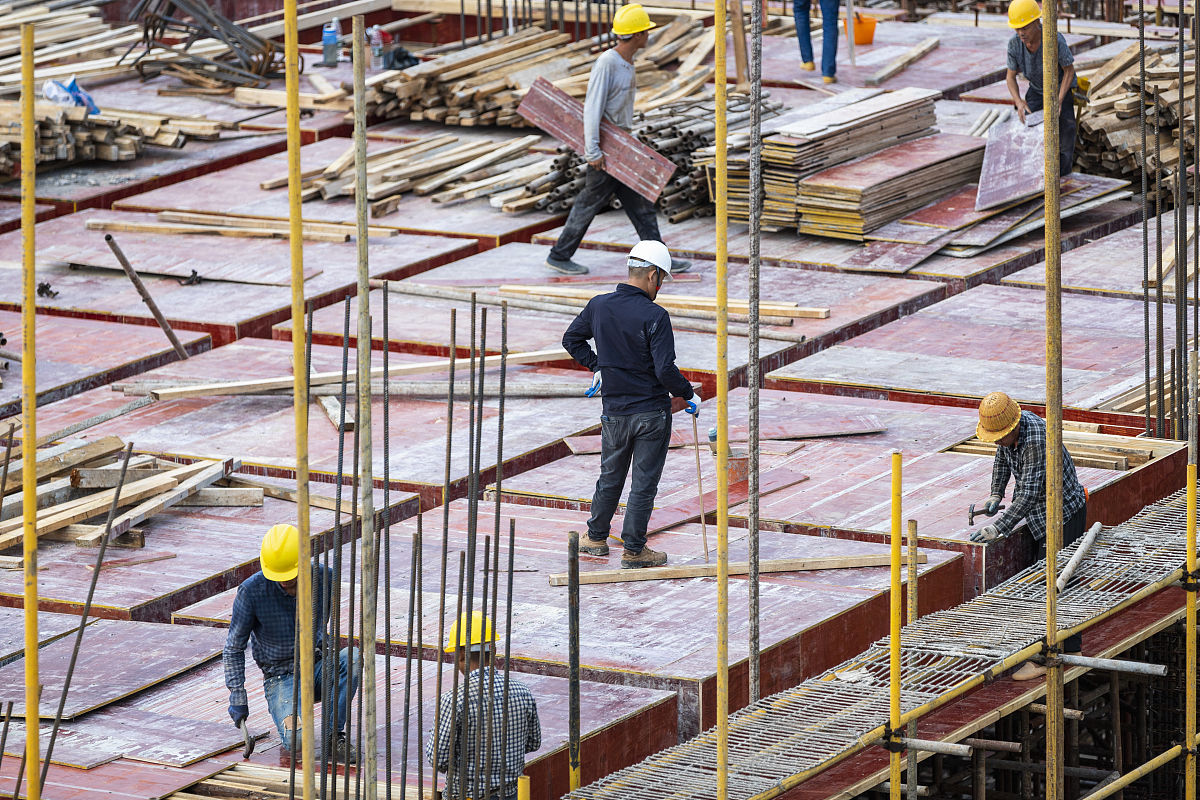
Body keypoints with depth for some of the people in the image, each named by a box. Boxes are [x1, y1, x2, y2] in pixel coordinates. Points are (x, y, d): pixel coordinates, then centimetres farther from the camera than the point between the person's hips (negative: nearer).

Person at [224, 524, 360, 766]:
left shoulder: (324, 578, -9)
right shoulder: (252, 591, -17)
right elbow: (234, 648, -6)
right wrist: (237, 697, -10)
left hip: (316, 667, 3)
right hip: (280, 678, -3)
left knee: (354, 657, -31)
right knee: (297, 741, -31)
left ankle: (334, 737, -17)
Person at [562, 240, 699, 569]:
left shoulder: (599, 306, -2)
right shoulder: (655, 316, -19)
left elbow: (571, 339, 12)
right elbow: (665, 370, -21)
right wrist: (690, 395, -6)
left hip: (614, 412, 5)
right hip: (652, 412, -5)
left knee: (610, 478, 22)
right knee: (644, 482, 6)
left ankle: (596, 538, 32)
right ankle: (634, 550, 12)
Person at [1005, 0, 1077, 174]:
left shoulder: (1055, 40, -34)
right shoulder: (1014, 44, -22)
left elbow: (1069, 71, -19)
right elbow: (1010, 77, -10)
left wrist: (1059, 100, -28)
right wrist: (1018, 102, -26)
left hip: (1061, 87, -3)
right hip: (1036, 88, 3)